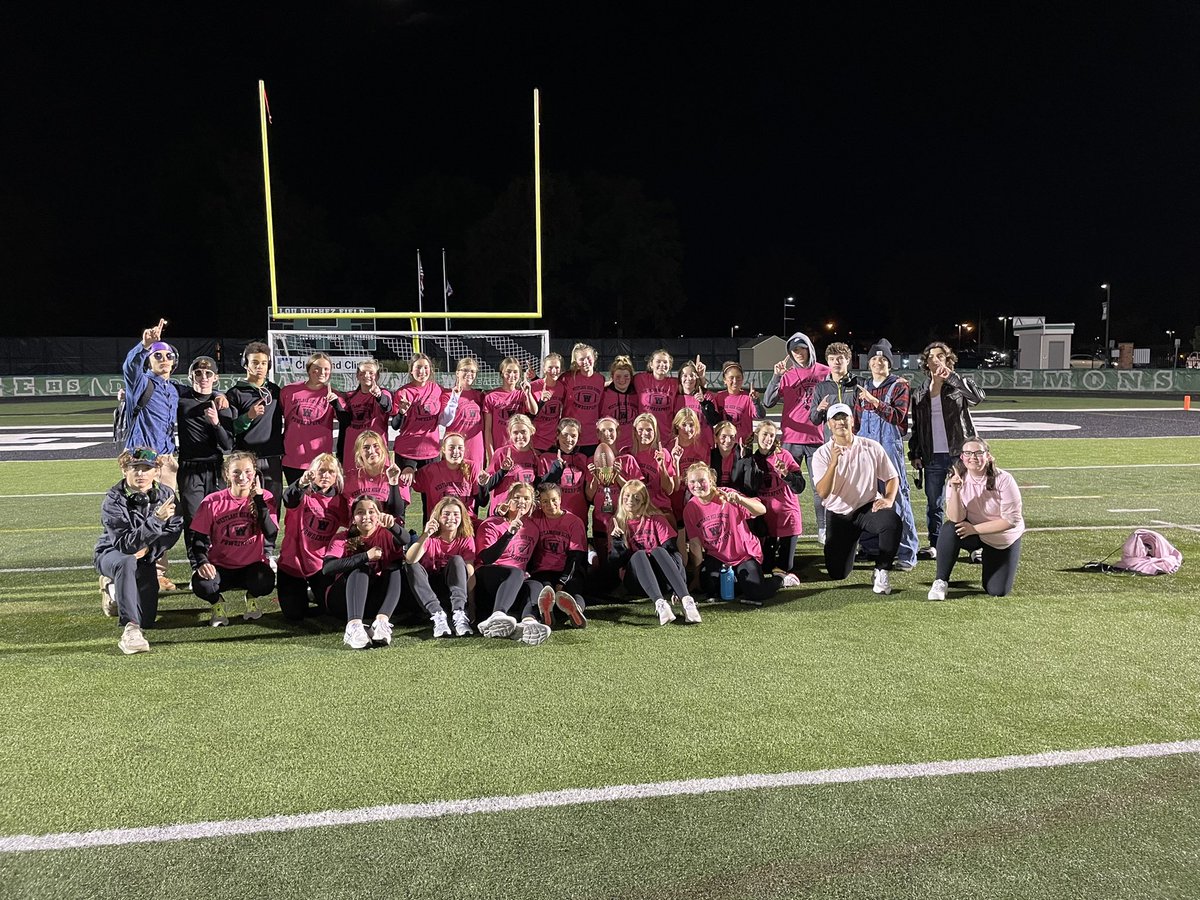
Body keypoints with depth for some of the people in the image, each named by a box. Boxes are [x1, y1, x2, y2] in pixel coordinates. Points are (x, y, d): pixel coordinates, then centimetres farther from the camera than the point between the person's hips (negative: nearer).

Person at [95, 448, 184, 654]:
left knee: (146, 620, -1)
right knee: (127, 561, -42)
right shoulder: (113, 501, -23)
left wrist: (149, 549, -18)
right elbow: (124, 544, -33)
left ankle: (116, 589, 32)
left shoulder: (166, 495, -11)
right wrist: (156, 520, -44)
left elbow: (175, 530, -2)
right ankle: (130, 628, -42)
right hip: (111, 554, -4)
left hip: (145, 560, 4)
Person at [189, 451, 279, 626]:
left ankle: (252, 598, 8)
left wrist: (258, 498, -21)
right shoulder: (212, 502, -5)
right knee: (201, 585, -32)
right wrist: (201, 563, -20)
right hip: (220, 567, 0)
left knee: (265, 582, -33)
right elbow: (196, 537, -1)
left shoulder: (264, 497, -5)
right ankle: (218, 603, 8)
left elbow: (271, 534, -19)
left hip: (252, 565, 0)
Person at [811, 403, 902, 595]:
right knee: (837, 574, -2)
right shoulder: (822, 454, -6)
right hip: (837, 515, 0)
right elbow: (823, 493, -18)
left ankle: (882, 571, -15)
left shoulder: (872, 447, -2)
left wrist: (888, 499, -13)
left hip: (868, 508, 0)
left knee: (892, 520, -36)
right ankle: (849, 545, 34)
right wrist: (833, 463, -31)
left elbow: (892, 478, 7)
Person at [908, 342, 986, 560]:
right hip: (932, 457, 4)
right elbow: (916, 427, 16)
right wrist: (915, 454, 9)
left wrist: (950, 376, -21)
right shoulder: (919, 393, 13)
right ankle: (934, 544, 18)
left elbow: (978, 396, -21)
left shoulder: (959, 385, 2)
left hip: (960, 454, -3)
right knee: (933, 503, 8)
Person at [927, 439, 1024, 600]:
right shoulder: (956, 479, -15)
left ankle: (986, 557, 27)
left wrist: (975, 529, -23)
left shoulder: (1003, 480, -22)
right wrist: (955, 491, -39)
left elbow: (1011, 520, -21)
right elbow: (956, 519, -24)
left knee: (997, 591, -6)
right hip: (973, 533, 1)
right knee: (949, 531, -32)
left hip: (1004, 539, -1)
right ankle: (941, 582, -16)